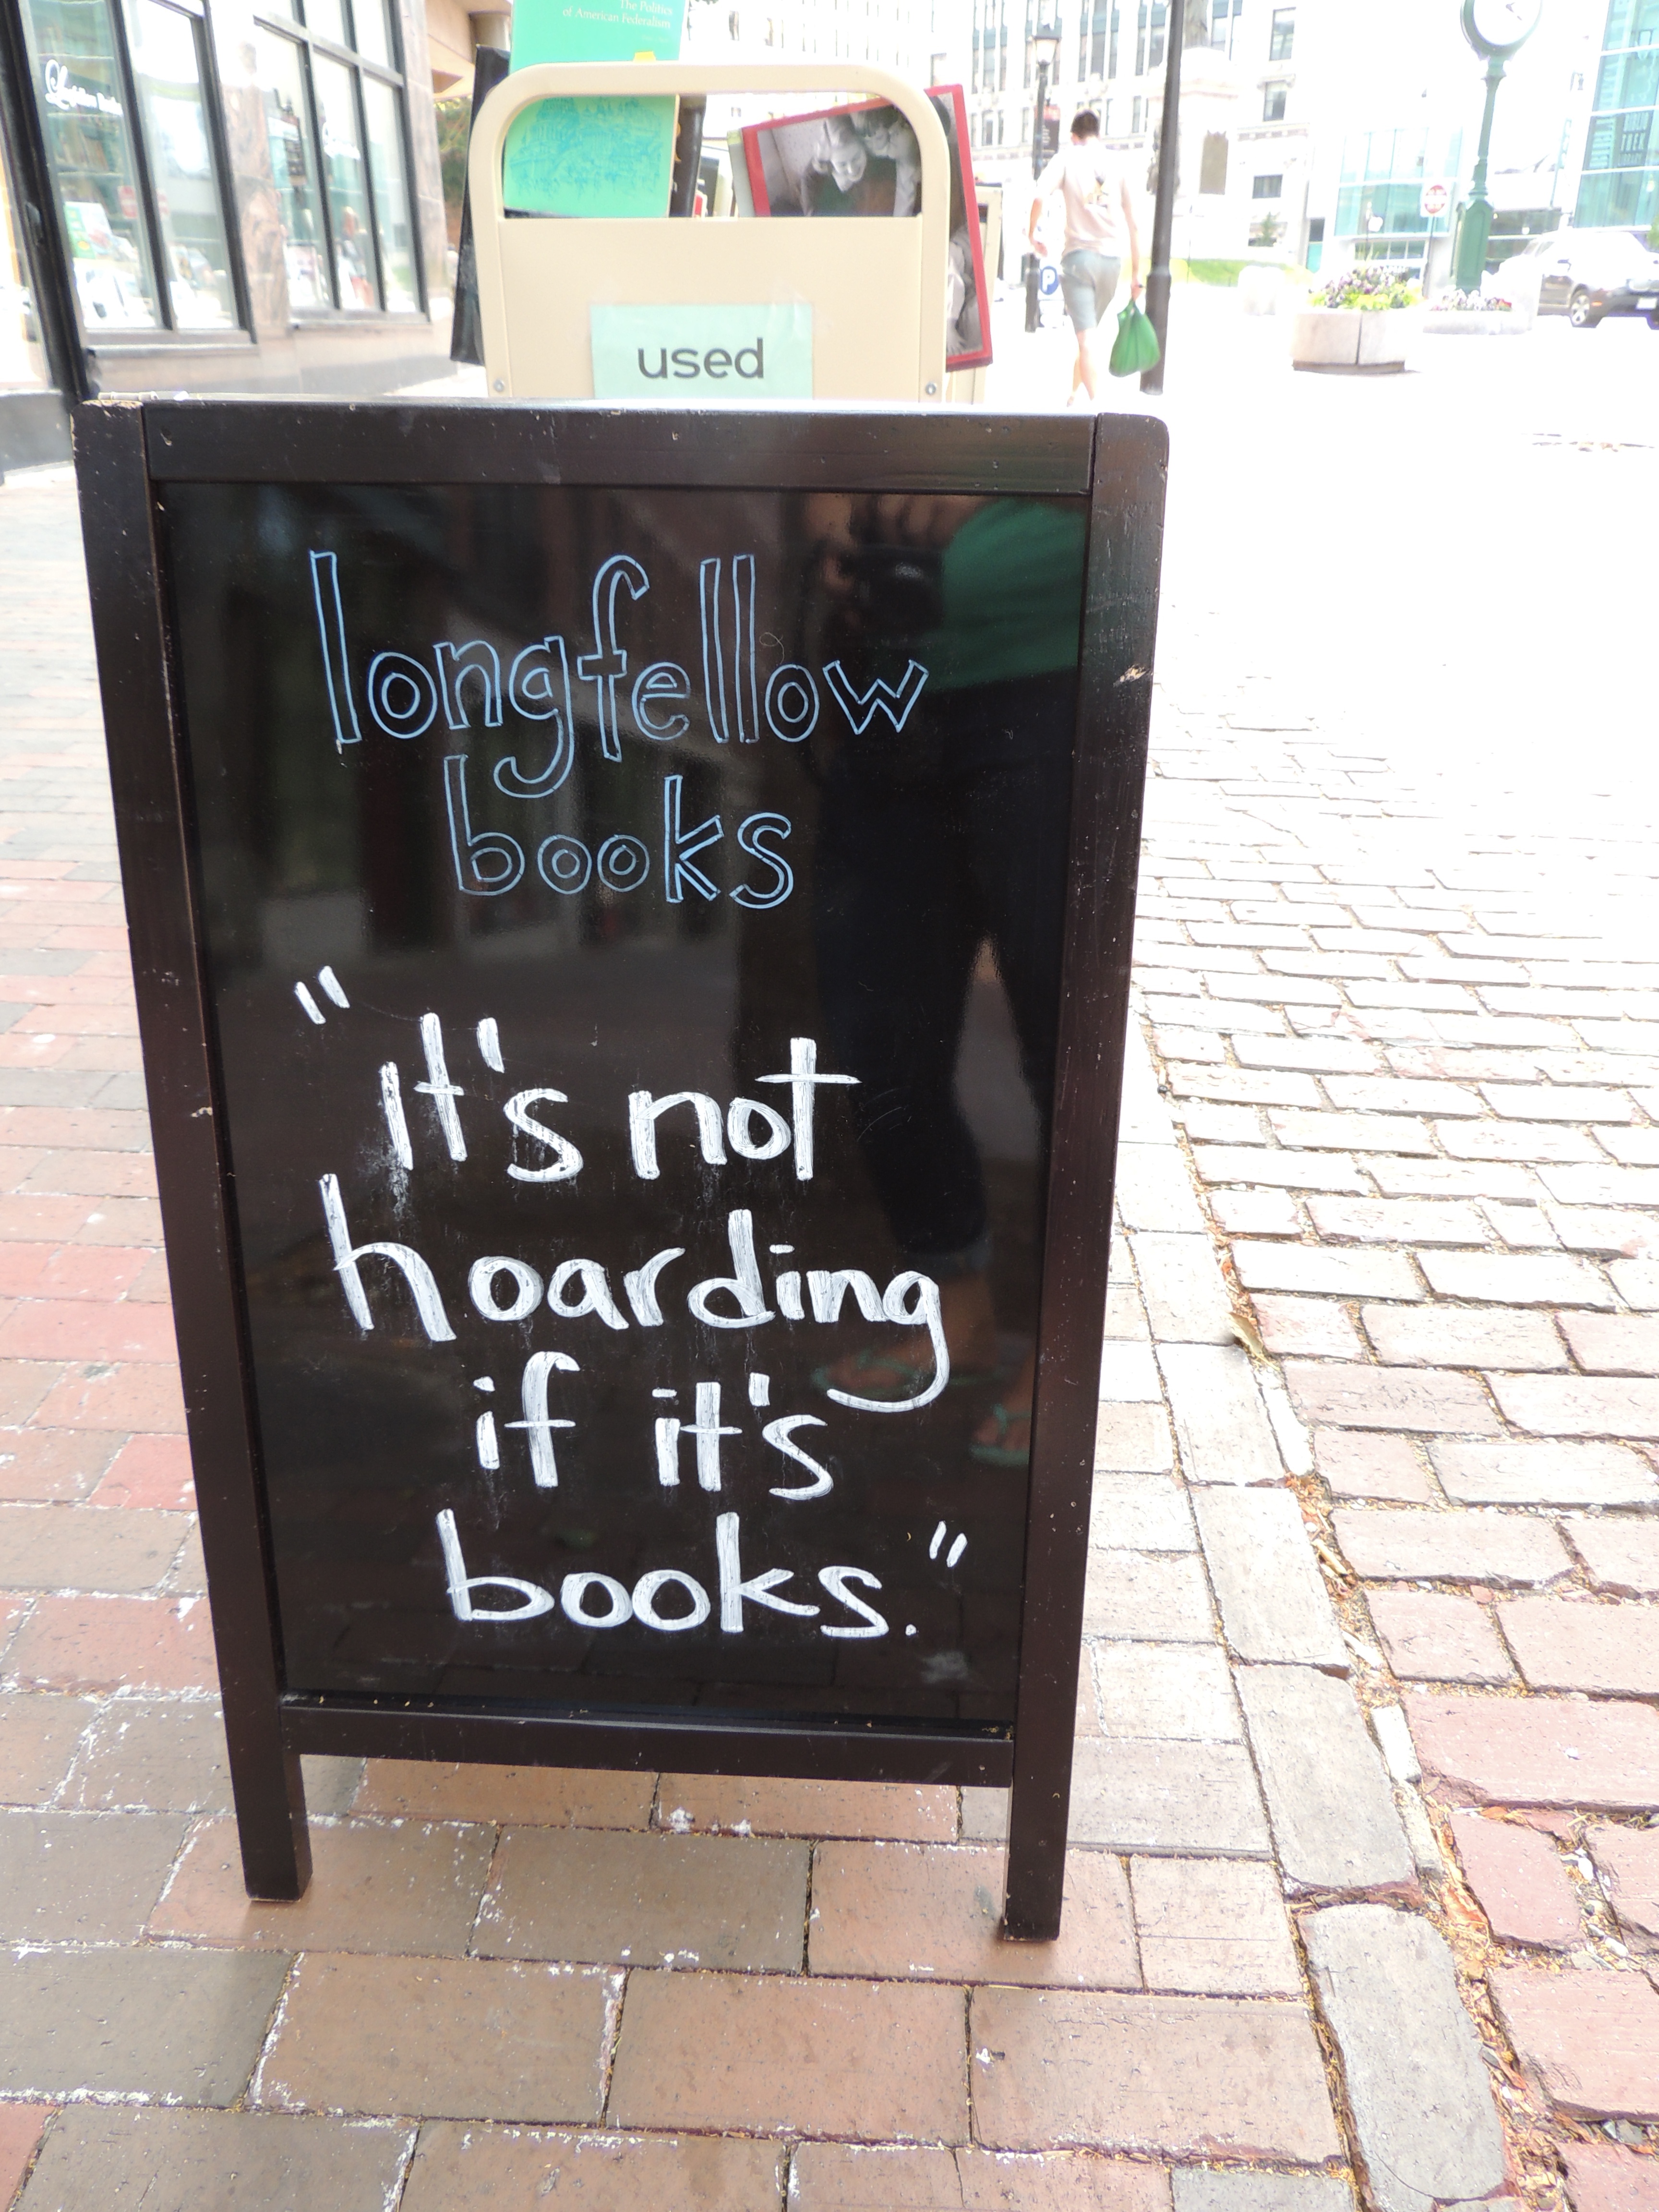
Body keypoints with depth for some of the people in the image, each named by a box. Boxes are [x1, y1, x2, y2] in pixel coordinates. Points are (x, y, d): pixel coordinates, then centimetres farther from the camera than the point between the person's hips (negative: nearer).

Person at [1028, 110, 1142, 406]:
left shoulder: (1068, 157, 5)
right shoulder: (1116, 165, 12)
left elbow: (1040, 196, -12)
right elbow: (1133, 225, 10)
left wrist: (1032, 232, 6)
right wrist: (1136, 274, 14)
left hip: (1079, 255, -4)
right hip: (1112, 259, 4)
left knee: (1088, 337, -9)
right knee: (1090, 332, 21)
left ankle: (1097, 403, -22)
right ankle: (1073, 396, 33)